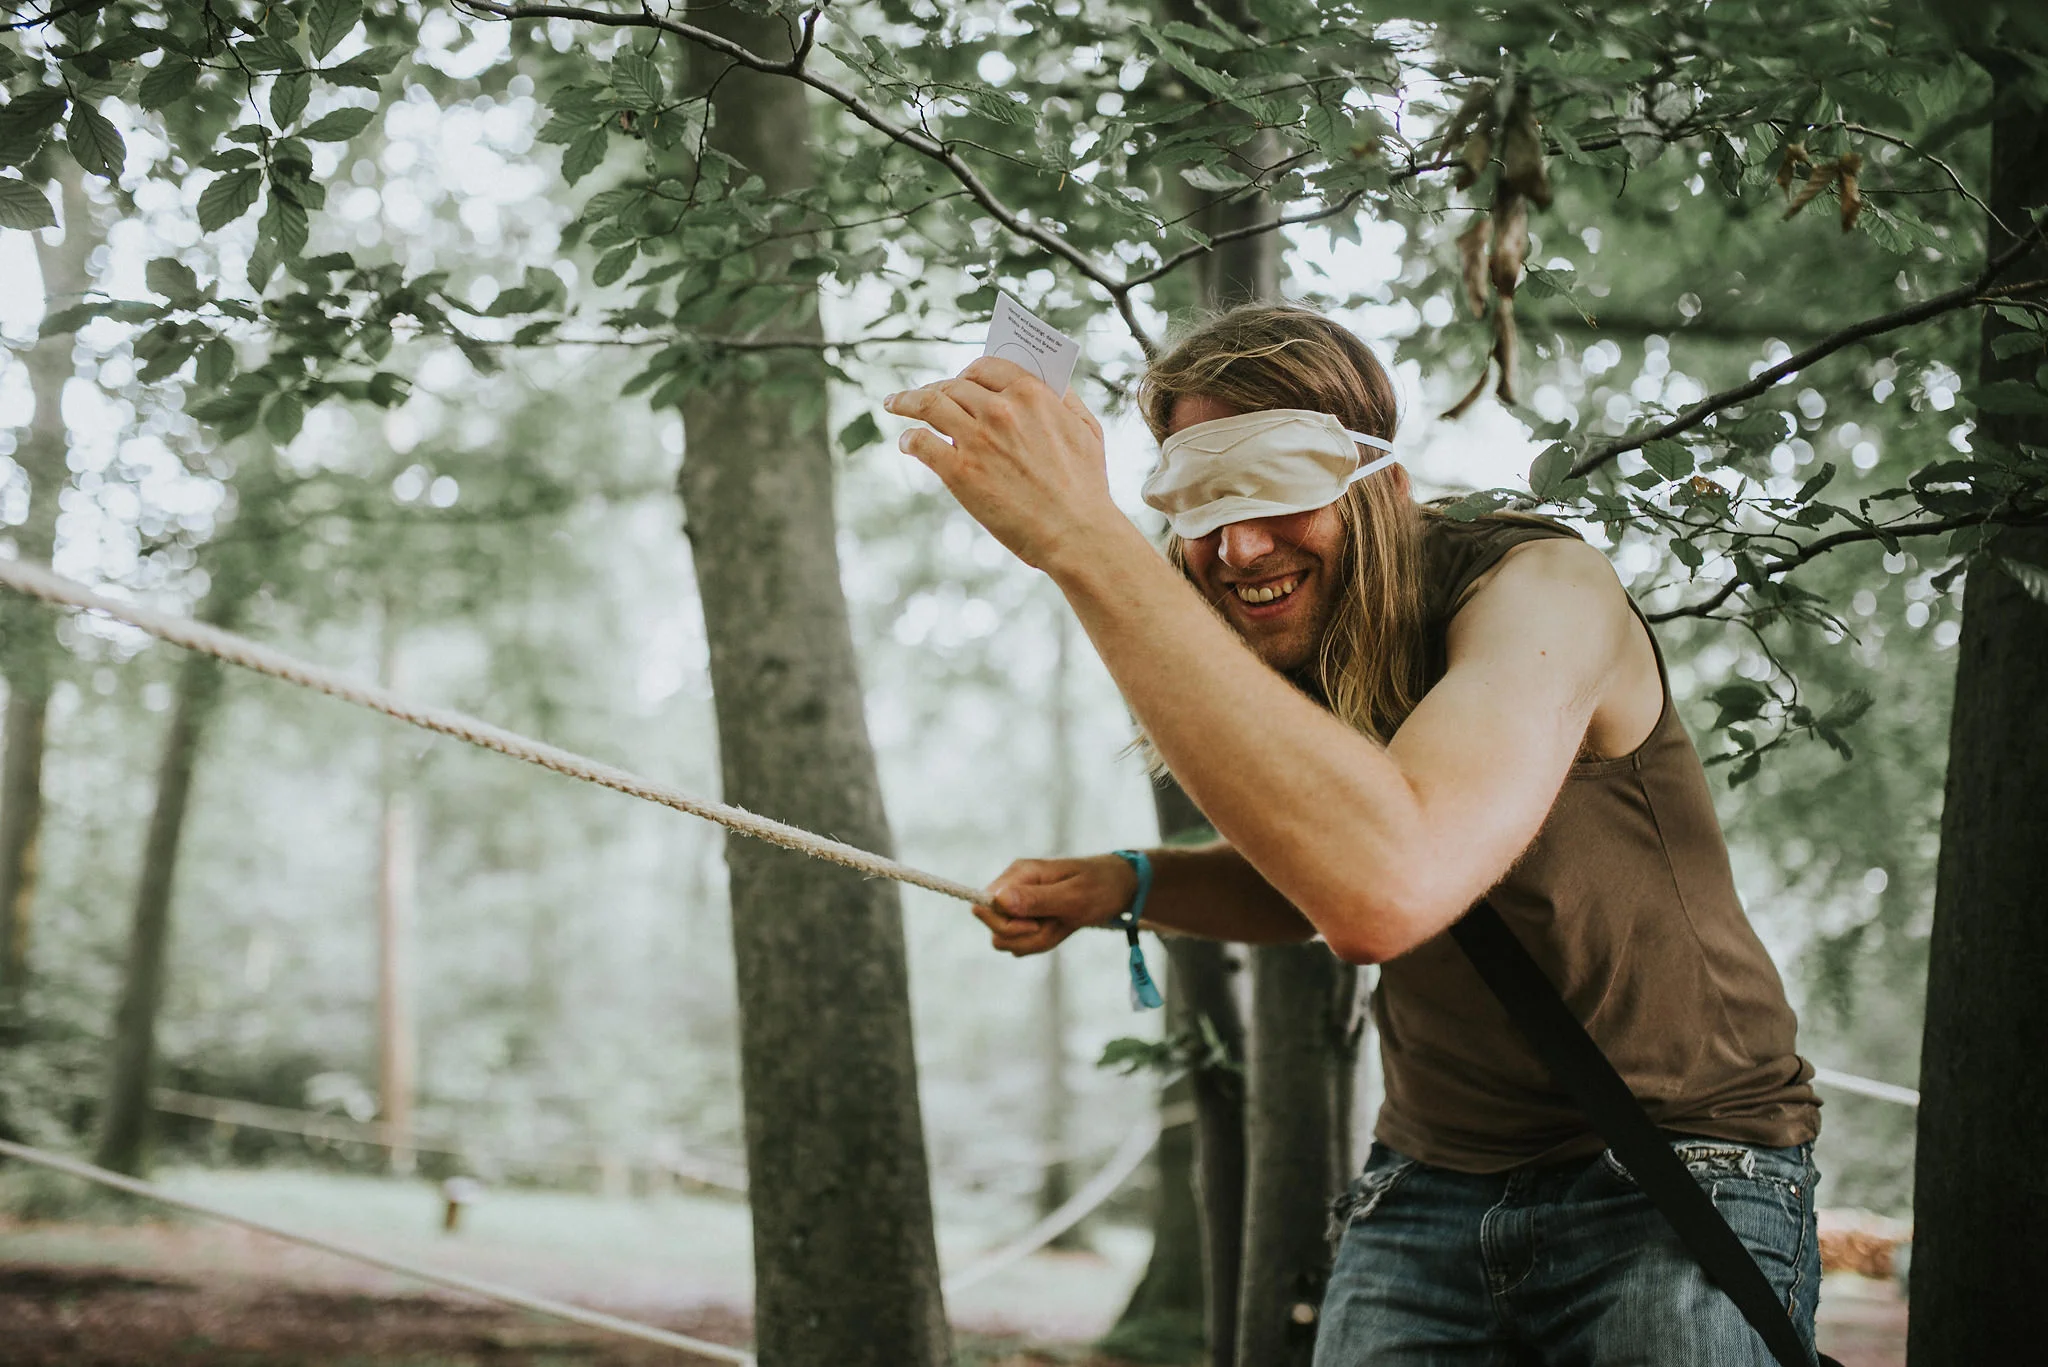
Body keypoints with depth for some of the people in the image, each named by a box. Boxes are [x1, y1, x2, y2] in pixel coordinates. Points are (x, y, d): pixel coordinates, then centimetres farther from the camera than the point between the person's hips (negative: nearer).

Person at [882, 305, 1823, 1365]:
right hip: (1432, 1186, 6)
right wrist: (1119, 886, -2)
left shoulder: (1540, 590, -22)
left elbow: (1389, 886, -42)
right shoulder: (1281, 650, 1)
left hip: (1672, 1173, -6)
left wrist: (1081, 537, -42)